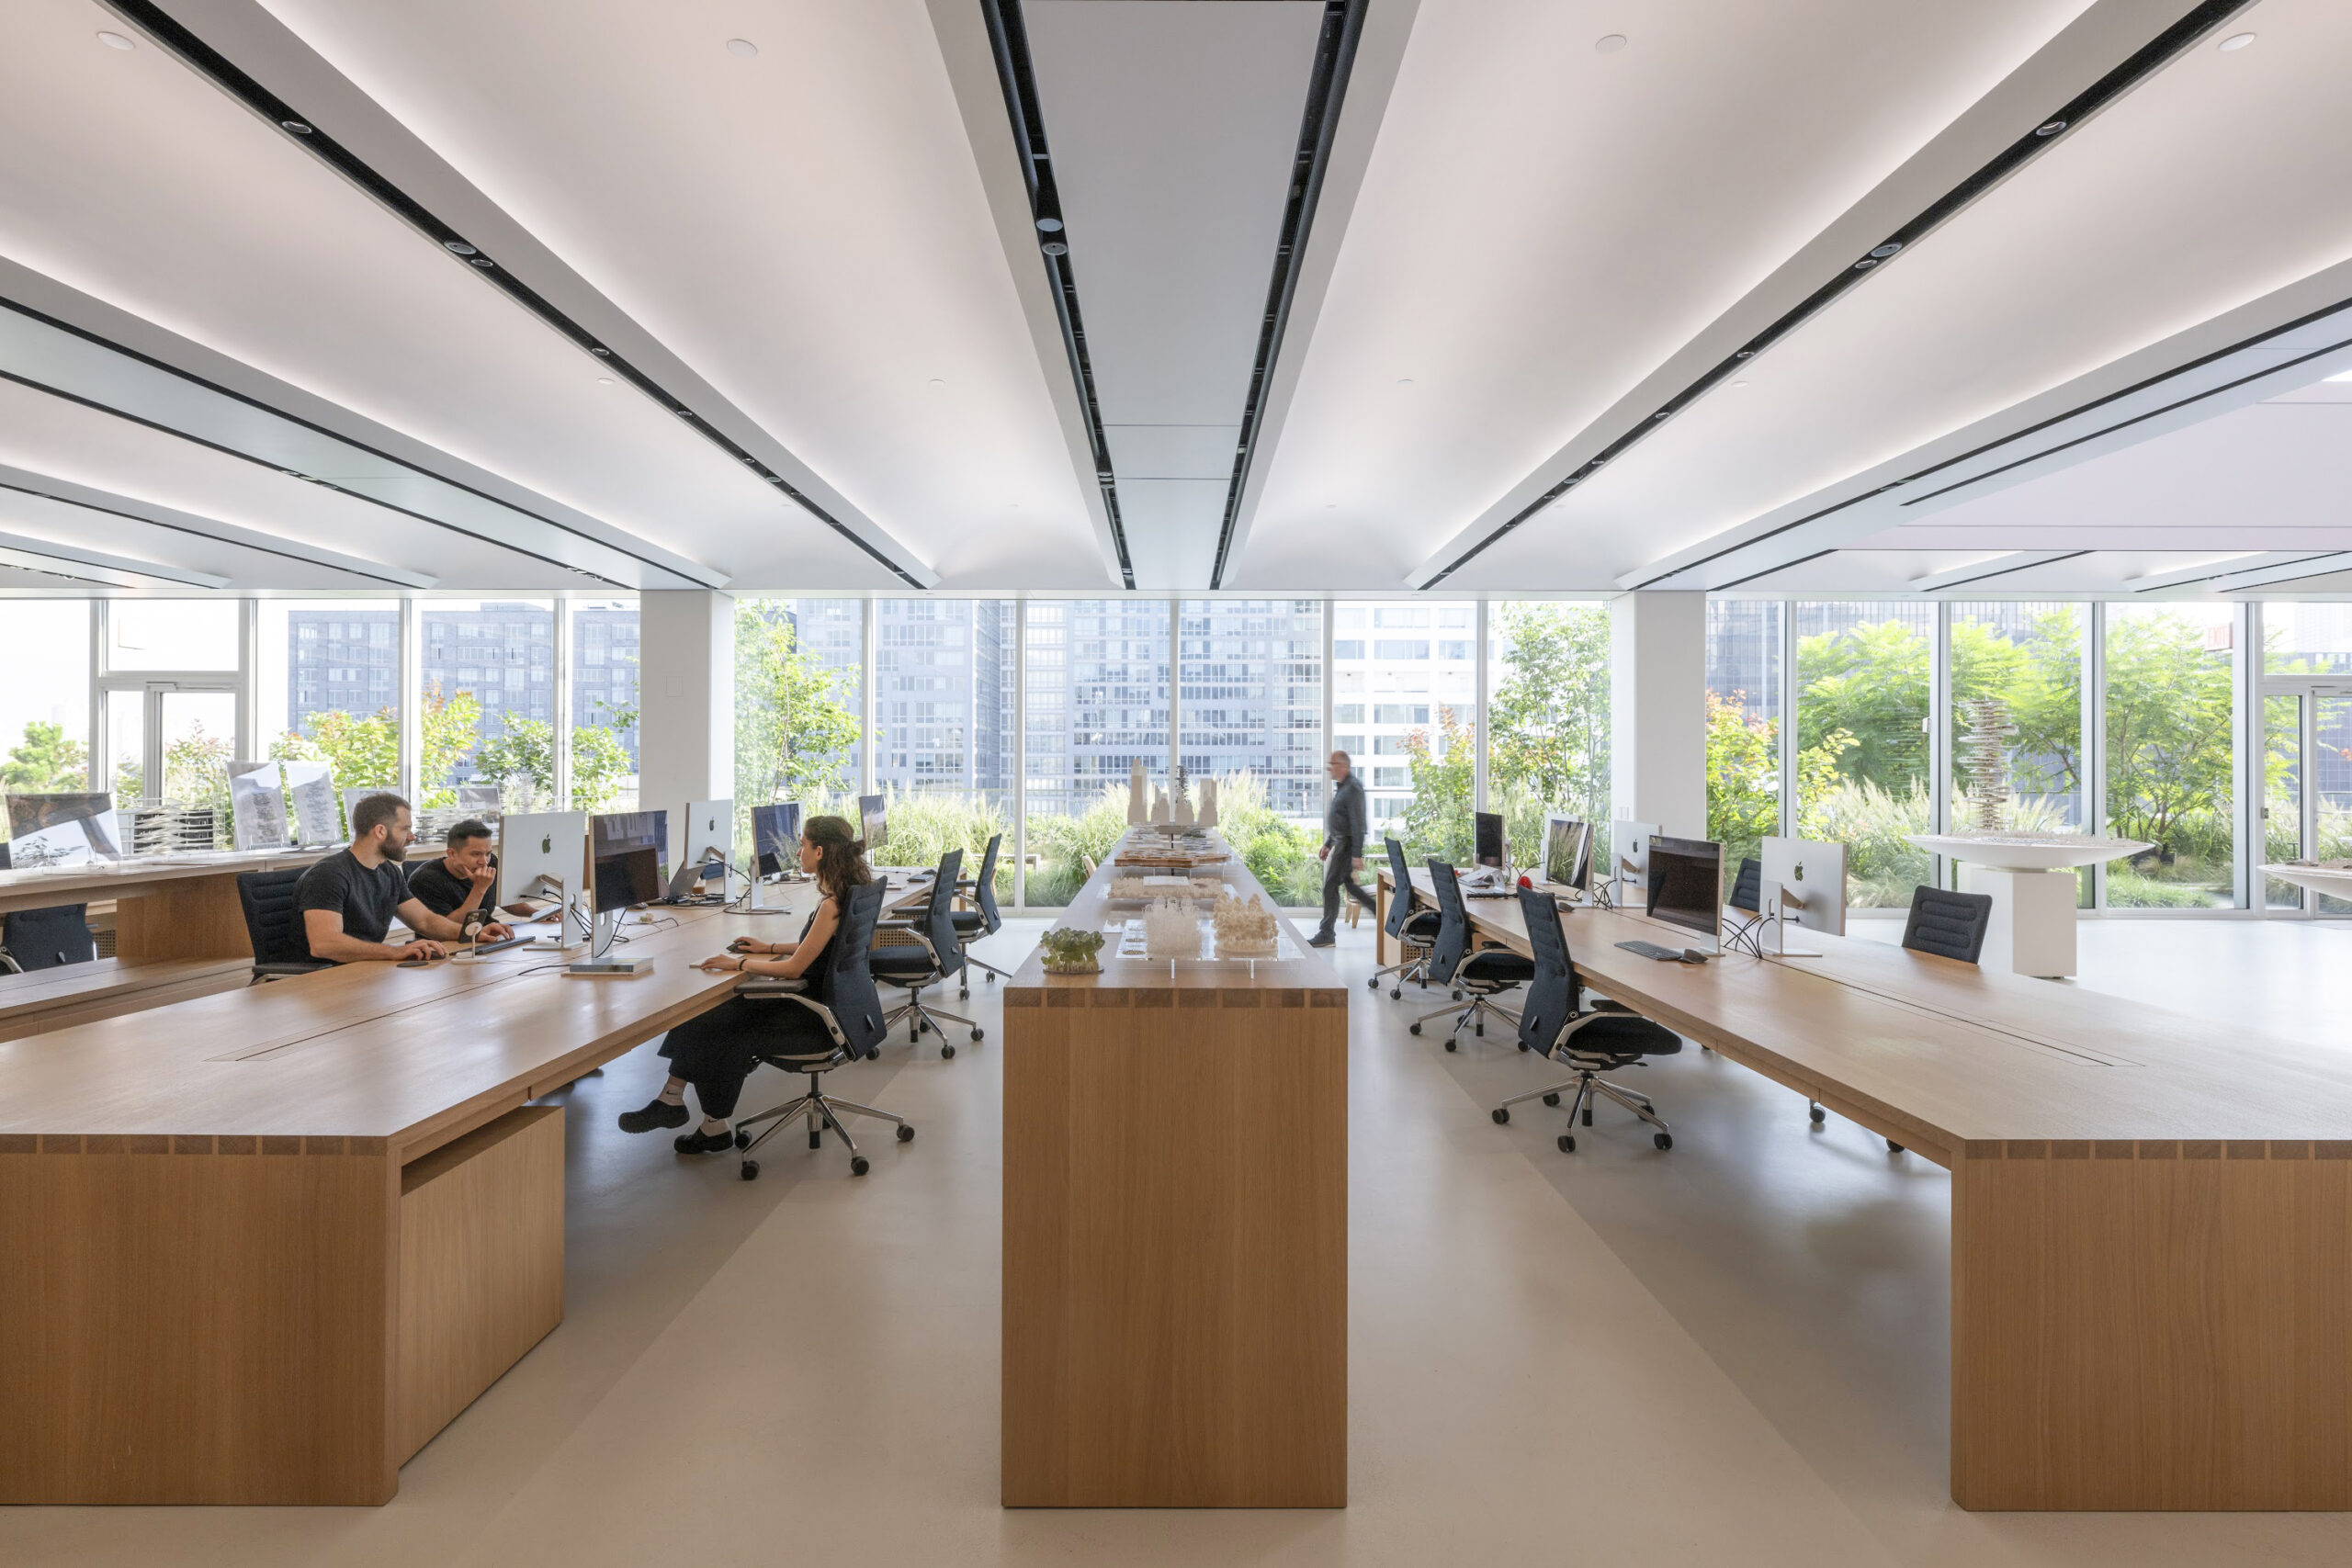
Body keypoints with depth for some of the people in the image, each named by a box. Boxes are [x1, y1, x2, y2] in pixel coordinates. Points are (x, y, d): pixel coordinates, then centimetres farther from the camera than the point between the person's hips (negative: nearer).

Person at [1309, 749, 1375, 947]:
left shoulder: (1352, 788, -17)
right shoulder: (1341, 787, 15)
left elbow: (1358, 823, -22)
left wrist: (1357, 855, -25)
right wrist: (1328, 844, 24)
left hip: (1348, 844, -10)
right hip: (1340, 842, 10)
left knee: (1330, 886, -6)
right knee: (1349, 885, 17)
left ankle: (1326, 934, 0)